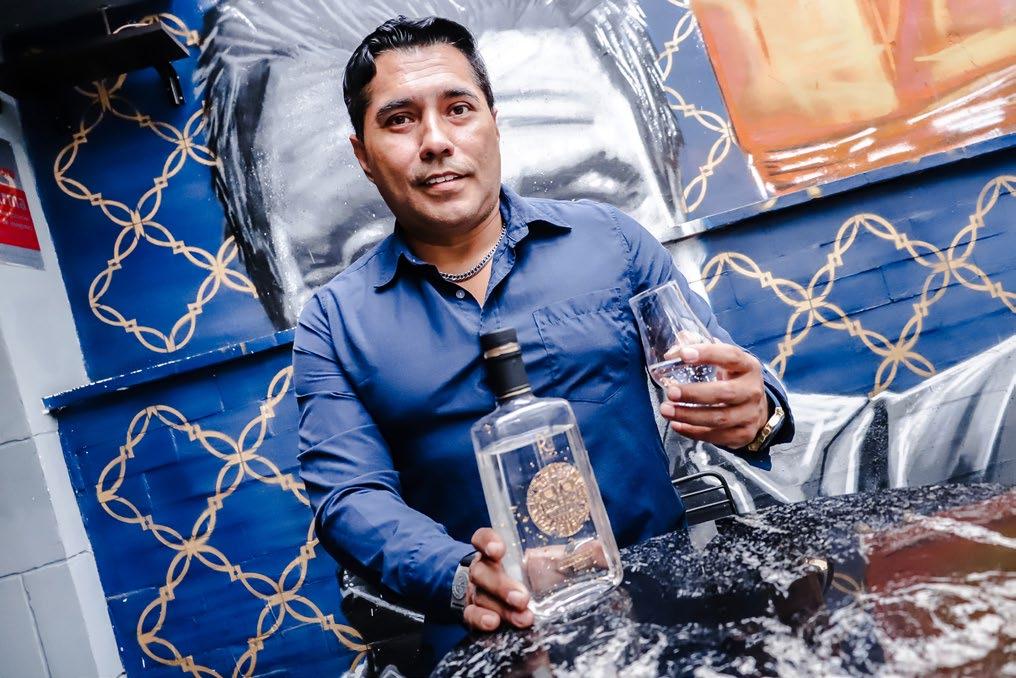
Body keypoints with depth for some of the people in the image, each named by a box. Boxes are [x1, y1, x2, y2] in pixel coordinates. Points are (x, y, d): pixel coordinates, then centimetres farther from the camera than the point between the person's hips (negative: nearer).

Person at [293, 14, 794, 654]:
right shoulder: (333, 322, 3)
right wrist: (459, 578, -22)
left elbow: (723, 378, 7)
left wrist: (754, 414, -17)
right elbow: (348, 494, -3)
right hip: (491, 627, 0)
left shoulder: (608, 236, 5)